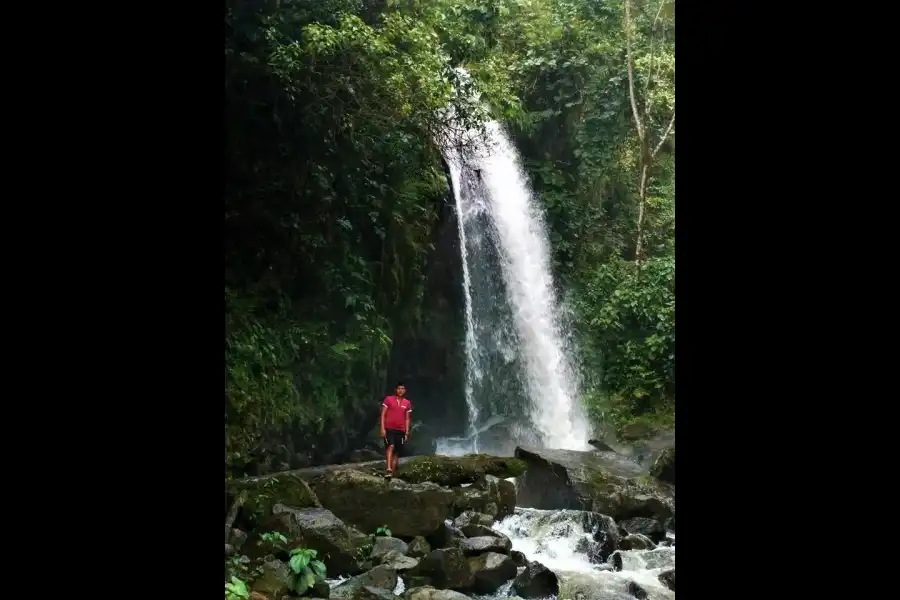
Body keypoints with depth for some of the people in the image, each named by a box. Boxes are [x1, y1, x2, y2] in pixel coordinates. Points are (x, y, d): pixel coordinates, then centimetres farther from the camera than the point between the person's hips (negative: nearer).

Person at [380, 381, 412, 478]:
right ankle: (388, 469, -35)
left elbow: (407, 419, 13)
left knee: (397, 453, 3)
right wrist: (383, 428, -9)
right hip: (389, 429, -4)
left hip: (400, 431, 4)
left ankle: (392, 473, 8)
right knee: (391, 446, -26)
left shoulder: (407, 403, 10)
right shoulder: (388, 399, 2)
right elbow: (383, 414, 0)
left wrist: (407, 433, 7)